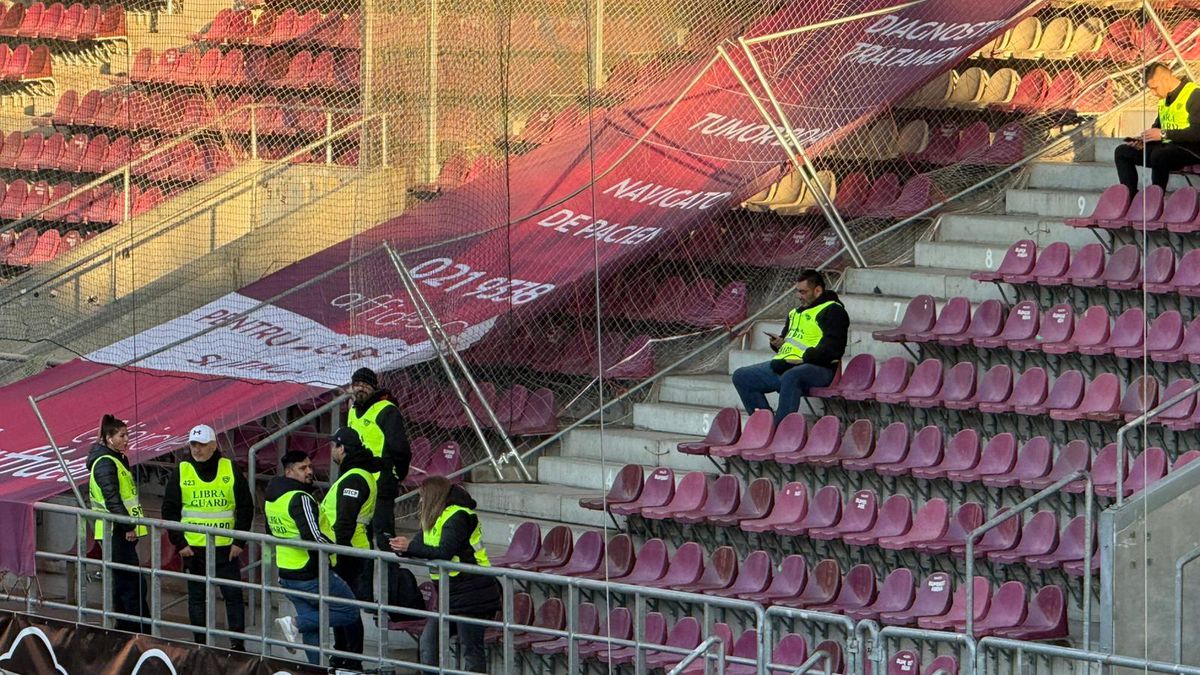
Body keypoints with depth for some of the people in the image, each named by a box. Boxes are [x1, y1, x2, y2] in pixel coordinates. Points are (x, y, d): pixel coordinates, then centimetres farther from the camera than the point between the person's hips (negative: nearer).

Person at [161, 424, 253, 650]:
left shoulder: (230, 470, -1)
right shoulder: (181, 472, 0)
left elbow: (245, 508, 3)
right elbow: (170, 510, 3)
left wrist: (239, 542, -3)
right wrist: (179, 543, -4)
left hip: (225, 547, 0)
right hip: (193, 547, 0)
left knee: (233, 595, 0)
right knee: (197, 596, 6)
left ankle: (238, 644, 7)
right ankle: (200, 644, 14)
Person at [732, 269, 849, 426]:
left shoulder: (832, 311, -2)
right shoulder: (796, 313, 27)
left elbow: (832, 347, -14)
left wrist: (805, 358, -20)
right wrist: (779, 342, 15)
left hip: (817, 368, -9)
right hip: (786, 365, 9)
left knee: (790, 377, -41)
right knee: (741, 376, -1)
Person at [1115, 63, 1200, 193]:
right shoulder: (1164, 99, 15)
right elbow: (1157, 127, 26)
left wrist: (1164, 134, -21)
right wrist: (1143, 140, 5)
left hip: (1189, 148, -10)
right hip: (1166, 146, 10)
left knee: (1159, 155, -39)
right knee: (1121, 152, 4)